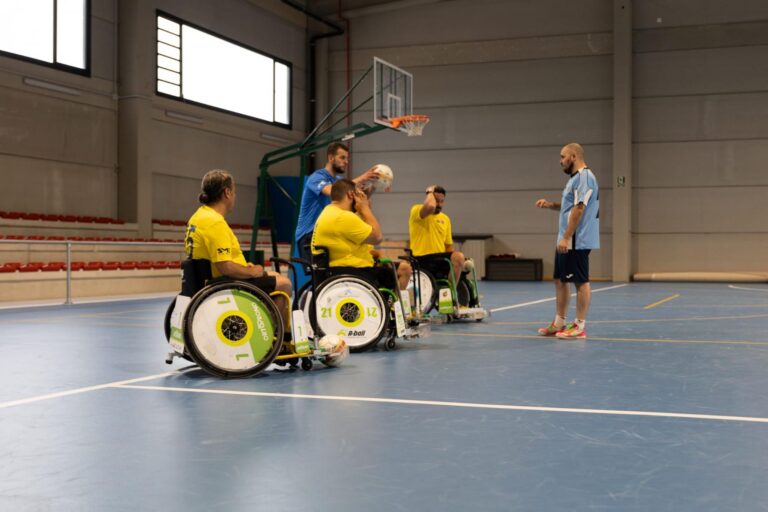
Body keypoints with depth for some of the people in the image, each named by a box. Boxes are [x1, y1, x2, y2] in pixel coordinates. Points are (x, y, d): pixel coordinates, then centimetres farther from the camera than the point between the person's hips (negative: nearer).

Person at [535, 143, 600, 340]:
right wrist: (550, 204, 11)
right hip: (565, 242, 10)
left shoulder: (584, 177, -14)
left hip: (576, 242, -10)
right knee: (560, 280, 13)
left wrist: (566, 238, -23)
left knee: (581, 282, -4)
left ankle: (579, 326, 1)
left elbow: (579, 209, -21)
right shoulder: (575, 178, 17)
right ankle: (559, 323, 20)